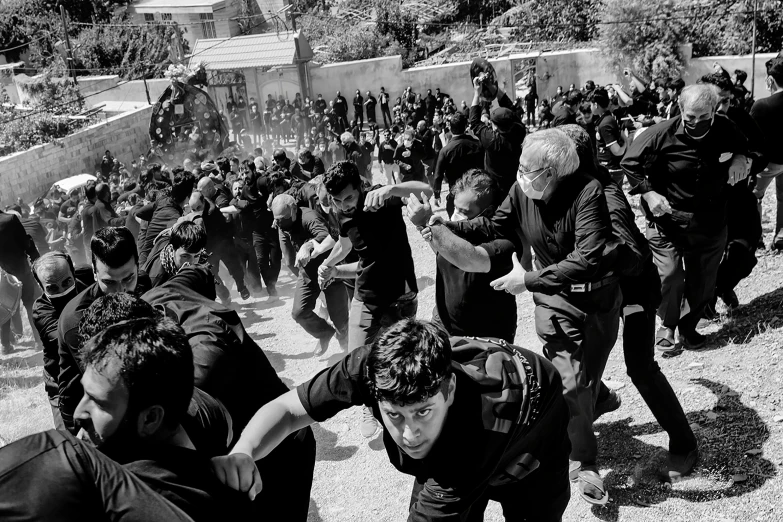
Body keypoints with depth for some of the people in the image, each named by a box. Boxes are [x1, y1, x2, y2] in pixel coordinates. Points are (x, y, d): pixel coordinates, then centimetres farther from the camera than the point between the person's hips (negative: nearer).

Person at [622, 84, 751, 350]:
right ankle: (667, 324, 18)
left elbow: (746, 146, 17)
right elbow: (629, 164, -7)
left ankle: (688, 326, 33)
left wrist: (741, 158, -5)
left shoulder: (726, 129, -6)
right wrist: (648, 193, -18)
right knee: (669, 275, -9)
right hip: (667, 221, -3)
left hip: (710, 222, 4)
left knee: (703, 280, 11)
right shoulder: (662, 134, -18)